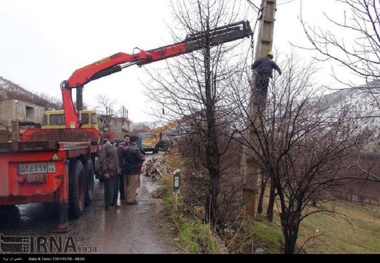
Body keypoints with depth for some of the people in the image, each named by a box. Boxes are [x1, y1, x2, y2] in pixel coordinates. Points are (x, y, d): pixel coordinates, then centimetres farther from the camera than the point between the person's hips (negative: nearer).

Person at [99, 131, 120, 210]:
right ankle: (107, 205, 10)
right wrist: (105, 171, -20)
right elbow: (102, 160, -17)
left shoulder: (114, 146, 15)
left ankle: (114, 203, 26)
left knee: (115, 188, 14)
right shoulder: (105, 146, -11)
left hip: (115, 171, 8)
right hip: (109, 172, -8)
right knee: (109, 189, -1)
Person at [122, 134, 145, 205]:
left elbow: (123, 158, 12)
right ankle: (130, 200, 6)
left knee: (126, 185, 16)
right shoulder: (136, 149, -18)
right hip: (133, 170, -7)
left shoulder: (125, 149, 4)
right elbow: (140, 159, -17)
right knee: (132, 186, 2)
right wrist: (143, 157, 4)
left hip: (126, 170, 7)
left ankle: (127, 198, 27)